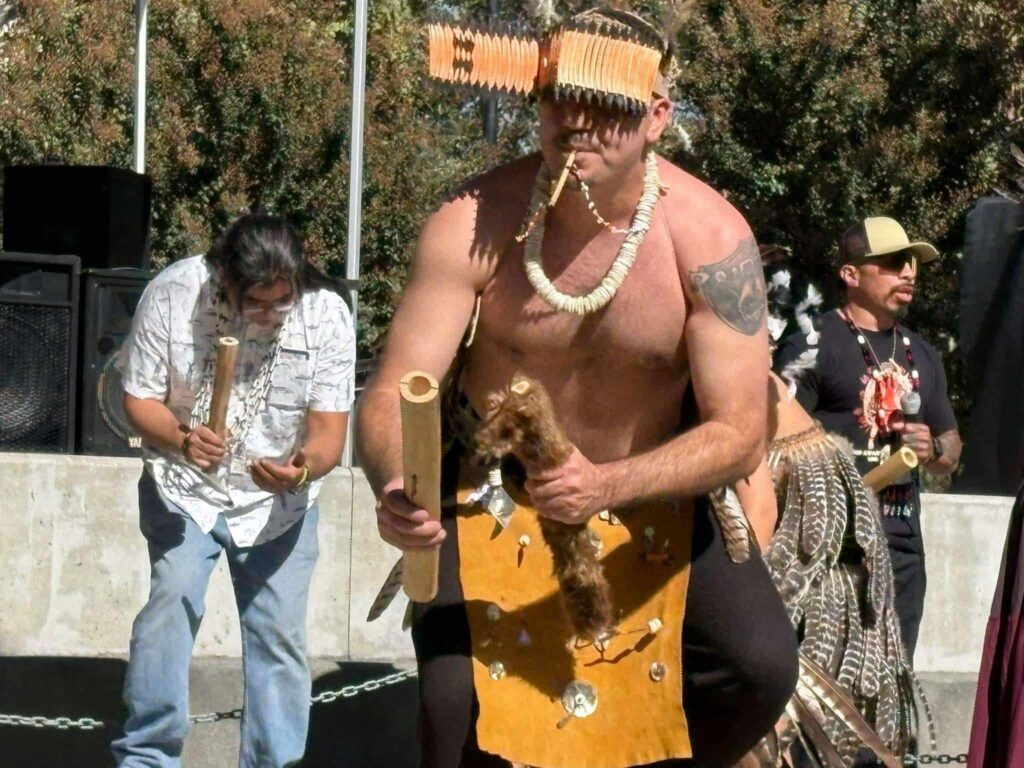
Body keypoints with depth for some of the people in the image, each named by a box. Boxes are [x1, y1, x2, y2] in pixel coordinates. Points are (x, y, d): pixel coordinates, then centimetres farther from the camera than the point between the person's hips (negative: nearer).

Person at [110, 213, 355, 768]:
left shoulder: (326, 315, -17)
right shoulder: (172, 294, -19)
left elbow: (329, 430, -16)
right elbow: (140, 398, -10)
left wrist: (303, 468, -39)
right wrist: (182, 440, -31)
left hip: (280, 499, 1)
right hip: (187, 488, -1)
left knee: (279, 633, -3)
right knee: (172, 604, -19)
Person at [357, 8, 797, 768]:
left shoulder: (710, 238, -23)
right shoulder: (474, 224, -24)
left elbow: (738, 431, -24)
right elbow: (394, 394, -24)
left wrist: (608, 485, -42)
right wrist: (396, 490, -48)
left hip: (652, 486, 1)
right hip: (493, 490, -1)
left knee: (762, 666, -14)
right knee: (453, 698, -19)